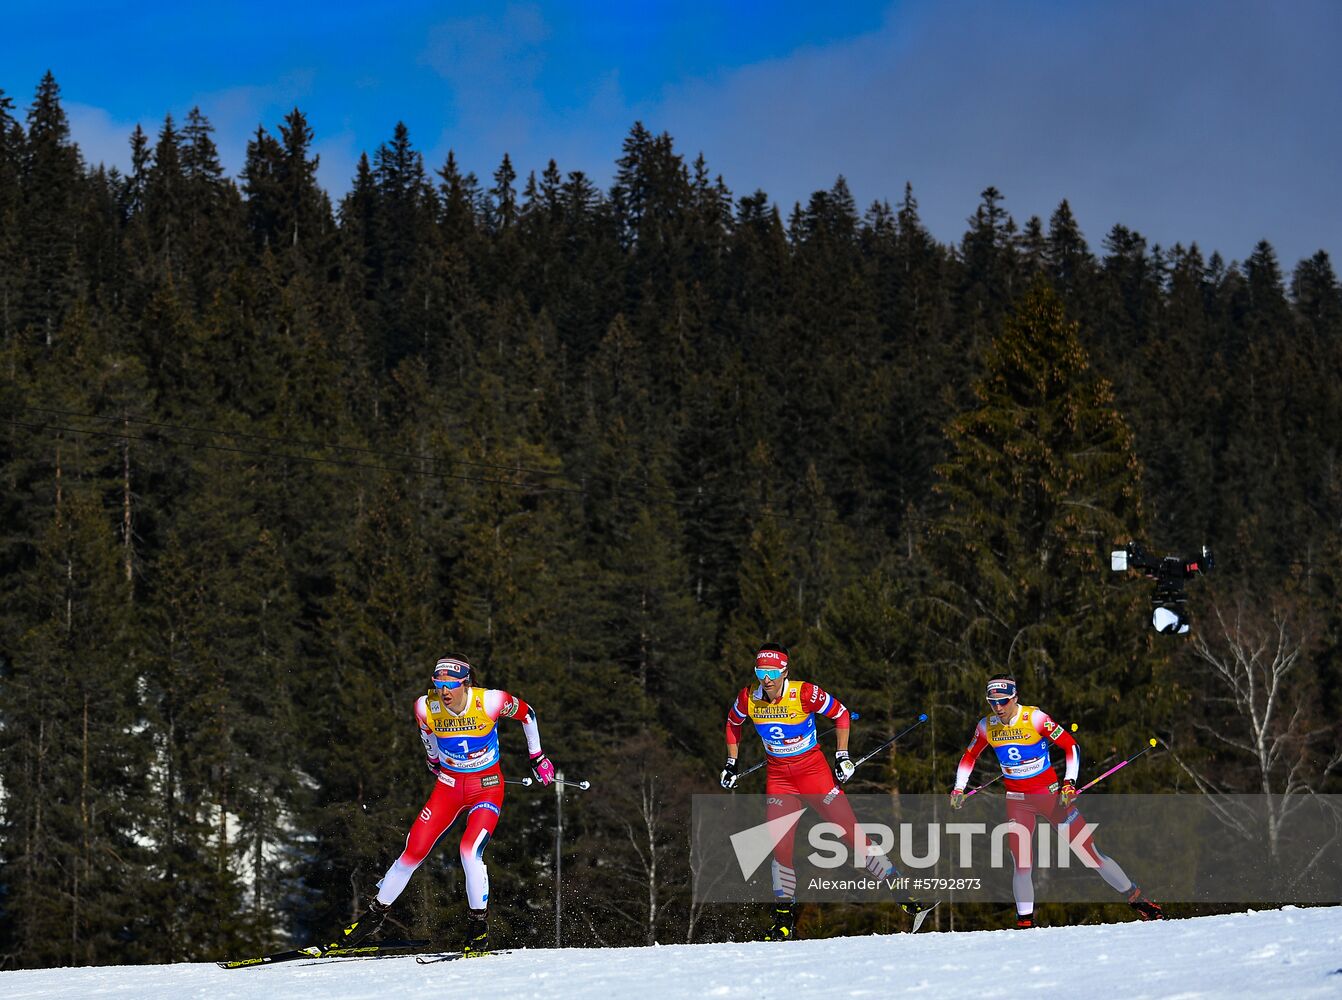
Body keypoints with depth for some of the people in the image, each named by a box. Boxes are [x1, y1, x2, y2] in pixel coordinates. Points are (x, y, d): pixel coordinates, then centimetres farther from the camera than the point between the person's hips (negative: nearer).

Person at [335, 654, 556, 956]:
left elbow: (526, 713, -3)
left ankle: (480, 927, -6)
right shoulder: (426, 707, -15)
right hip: (448, 785, 3)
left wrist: (538, 757, 5)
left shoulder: (490, 702, -23)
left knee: (470, 851, -23)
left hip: (487, 787, -3)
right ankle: (376, 913, 14)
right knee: (413, 851, -4)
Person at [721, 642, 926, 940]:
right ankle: (784, 916, 1)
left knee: (849, 830, -7)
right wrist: (732, 763, 11)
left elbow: (840, 713, -4)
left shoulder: (805, 693, -19)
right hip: (778, 777, 2)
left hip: (813, 769, -2)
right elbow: (733, 722, 13)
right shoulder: (748, 698, -10)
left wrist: (842, 757, -4)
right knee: (780, 845, -10)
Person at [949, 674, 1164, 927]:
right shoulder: (986, 727, -3)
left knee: (1090, 854, -3)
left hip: (1052, 795, -3)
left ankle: (1137, 899, 8)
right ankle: (1025, 923, 0)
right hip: (1017, 802, 3)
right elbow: (969, 757, 15)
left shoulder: (1035, 718, -17)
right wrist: (958, 789, 9)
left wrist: (1069, 783, -20)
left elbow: (1071, 746, -12)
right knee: (1022, 867, -11)